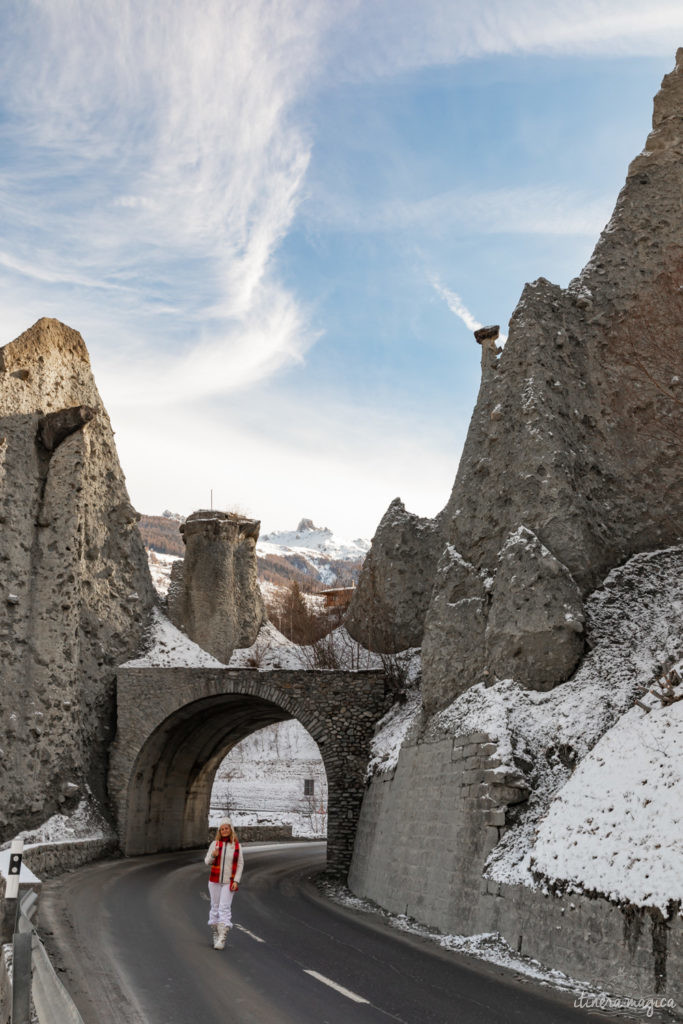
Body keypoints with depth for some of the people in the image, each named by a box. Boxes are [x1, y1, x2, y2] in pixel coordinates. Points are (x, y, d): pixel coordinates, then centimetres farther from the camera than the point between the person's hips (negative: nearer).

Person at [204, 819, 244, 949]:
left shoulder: (237, 846, 1)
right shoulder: (215, 844, 1)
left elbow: (240, 864, 3)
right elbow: (207, 861, 3)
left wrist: (236, 881, -7)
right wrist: (213, 855, -19)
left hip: (229, 882, -2)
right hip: (215, 880, 2)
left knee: (225, 908, -10)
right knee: (215, 906, 6)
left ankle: (222, 939, -15)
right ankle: (215, 935, 18)